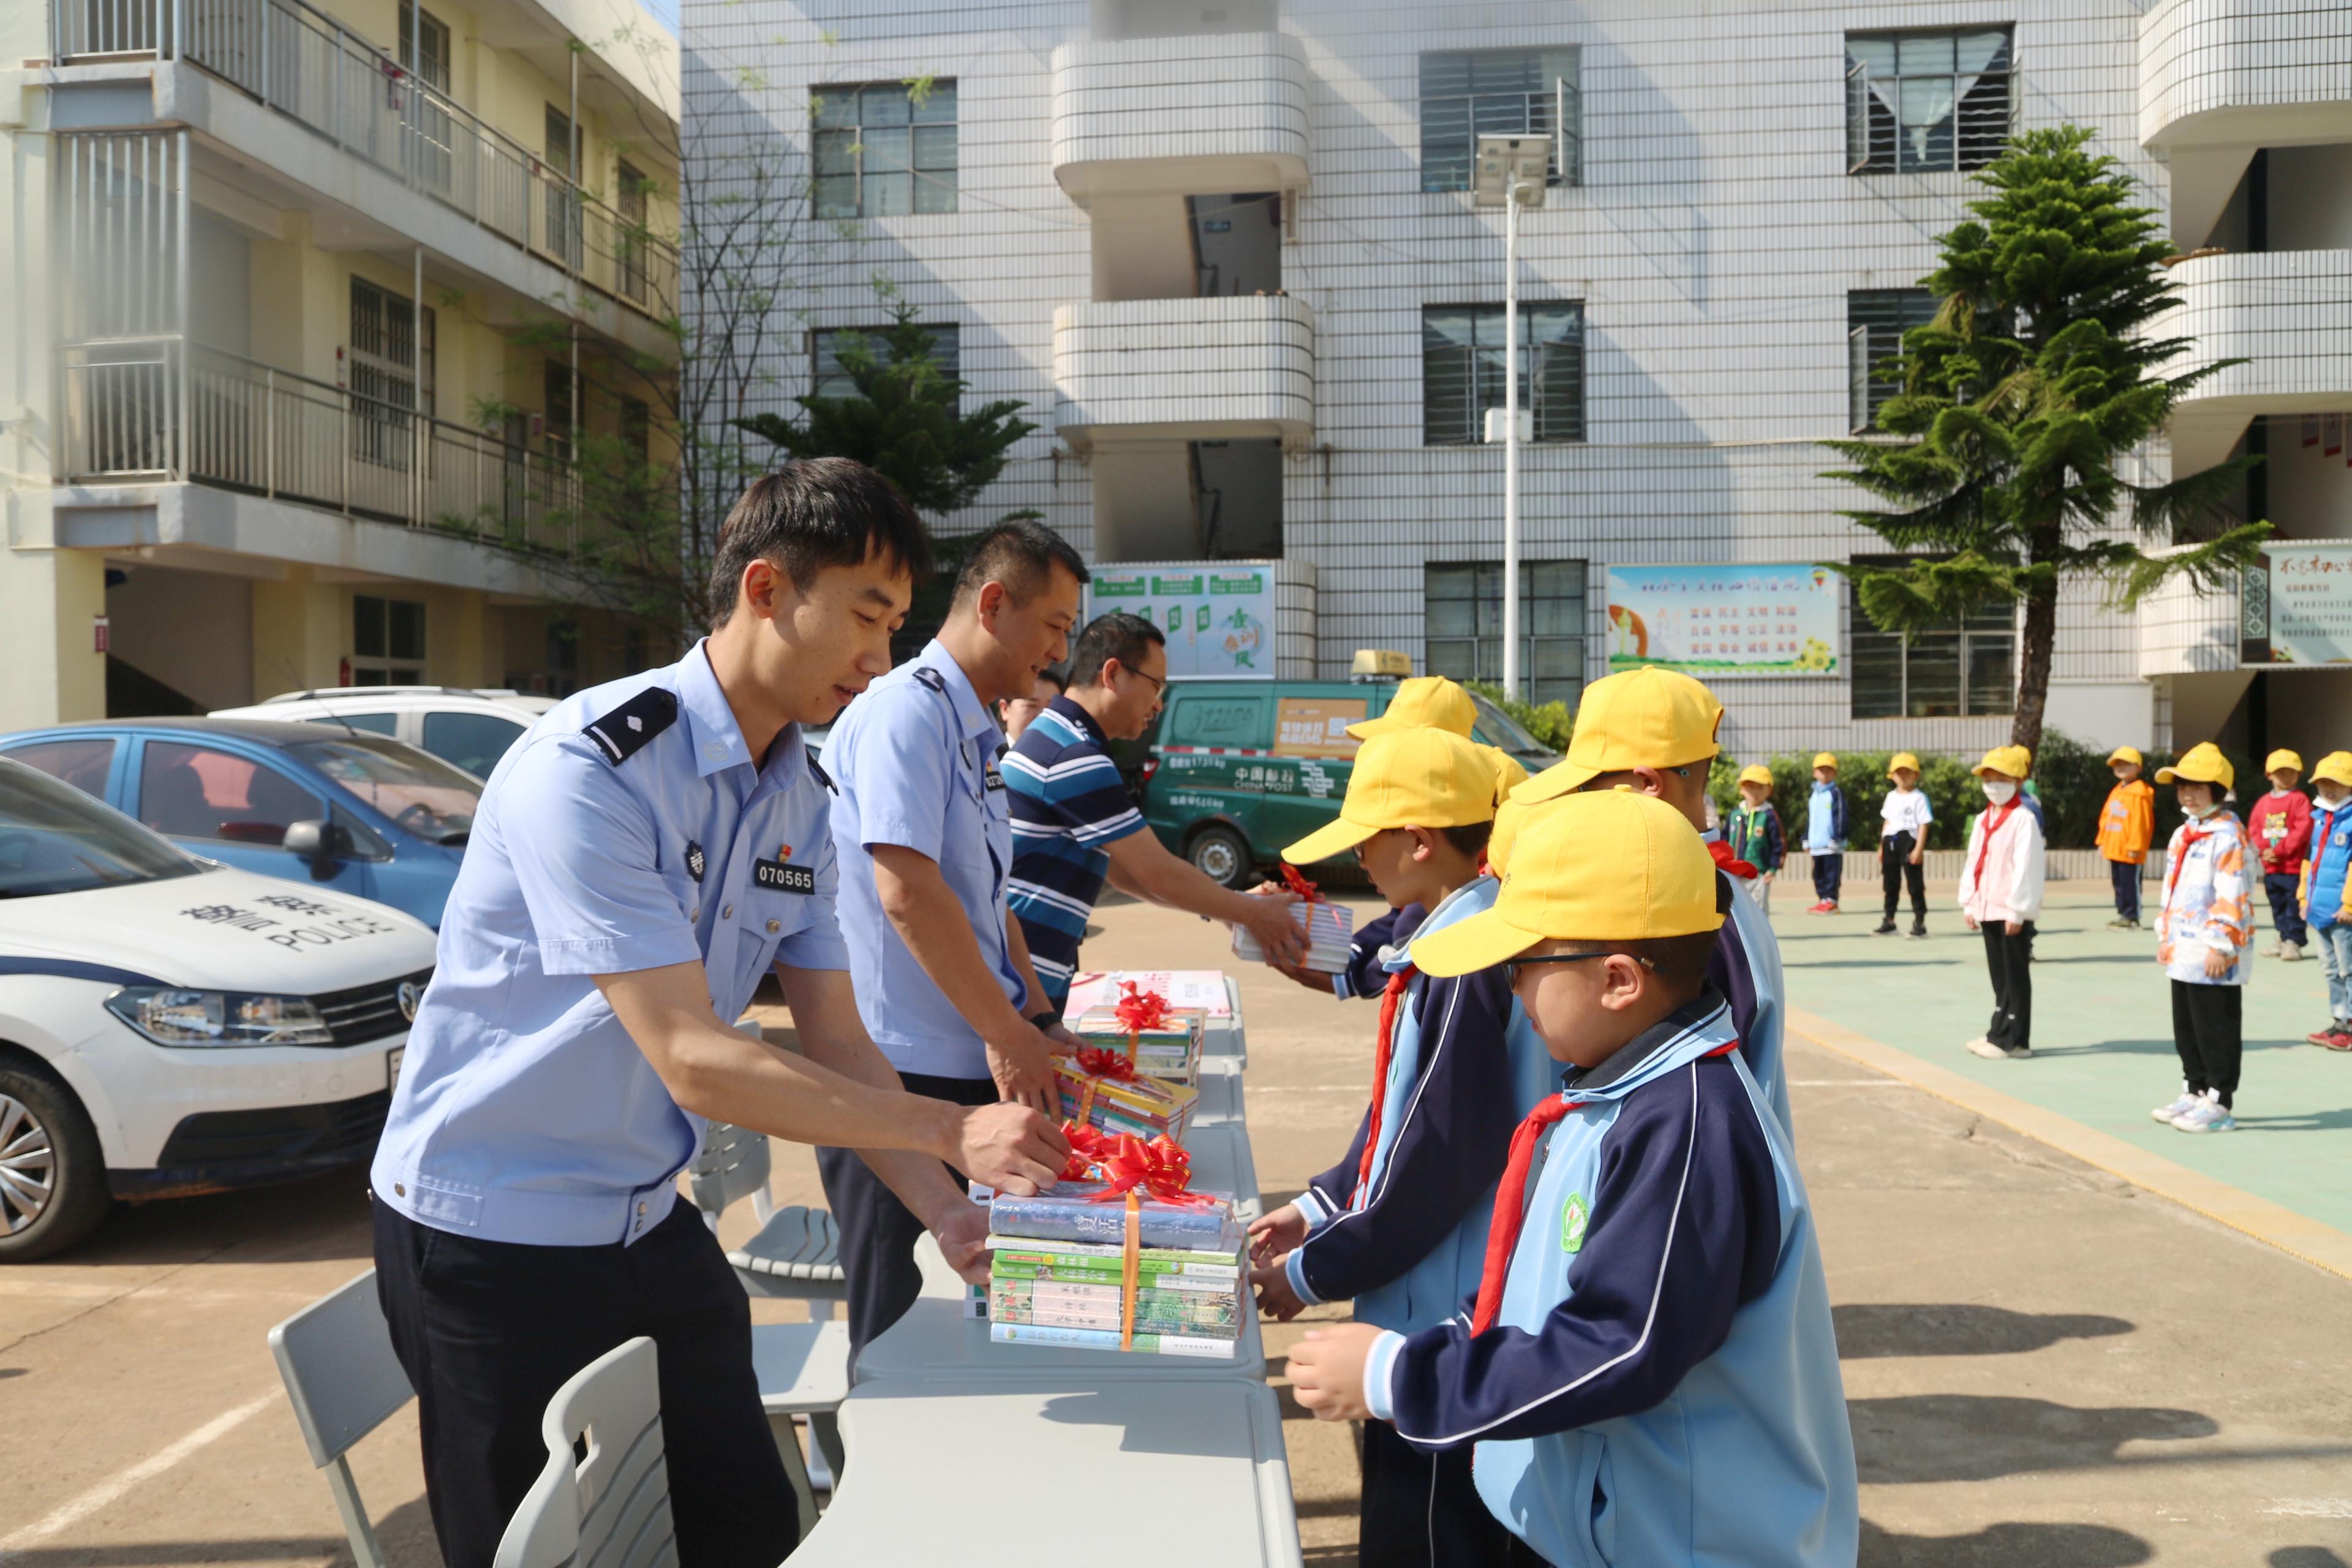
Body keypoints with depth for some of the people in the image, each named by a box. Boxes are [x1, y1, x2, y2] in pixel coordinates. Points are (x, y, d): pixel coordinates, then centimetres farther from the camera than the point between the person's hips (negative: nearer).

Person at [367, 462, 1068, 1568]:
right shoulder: (588, 769, -24)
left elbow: (834, 1045, 3)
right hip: (492, 1240, -7)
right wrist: (952, 1132, -27)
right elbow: (693, 1062, -28)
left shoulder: (801, 802, 2)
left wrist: (949, 1214, -9)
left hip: (649, 1227, 7)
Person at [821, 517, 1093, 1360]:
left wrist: (1034, 1017, 14)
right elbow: (907, 891, -22)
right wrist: (1006, 1033, -17)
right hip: (901, 1076, -9)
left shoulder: (978, 730, 16)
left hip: (971, 1065, 9)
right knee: (902, 1338, 2)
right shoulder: (906, 712, -14)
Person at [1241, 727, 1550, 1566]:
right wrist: (1318, 1207, 13)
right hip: (1420, 1305, 10)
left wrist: (1315, 1271, -13)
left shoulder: (1472, 956, -23)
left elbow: (1444, 1158, -23)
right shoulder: (1452, 937, 7)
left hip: (1451, 1315, -10)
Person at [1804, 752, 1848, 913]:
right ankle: (1822, 899, 15)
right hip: (1816, 844, 7)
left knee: (1832, 872, -6)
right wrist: (1806, 840, 18)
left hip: (1832, 844, -7)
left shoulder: (1836, 793, -5)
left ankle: (1831, 900, -4)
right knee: (1818, 873, 9)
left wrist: (1837, 838, -16)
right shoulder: (1813, 794, 17)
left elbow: (1840, 817, -10)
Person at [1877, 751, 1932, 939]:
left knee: (1915, 884, -2)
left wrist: (1919, 848, -16)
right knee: (1891, 884, 13)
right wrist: (1882, 846, 16)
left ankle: (1920, 923, 2)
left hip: (1909, 840, -7)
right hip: (1890, 842, 7)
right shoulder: (1891, 797, 14)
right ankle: (1889, 922, 22)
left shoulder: (1918, 798, -6)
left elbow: (1923, 824, -10)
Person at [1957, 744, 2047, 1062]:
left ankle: (2012, 1040, 1)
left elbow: (2026, 867, -16)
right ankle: (2001, 1032, 19)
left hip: (2013, 912, -8)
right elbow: (1972, 862, 15)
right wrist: (1969, 903, 11)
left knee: (2015, 976, -2)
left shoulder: (2023, 819, -11)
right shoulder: (1982, 820, 13)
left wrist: (2017, 910, -18)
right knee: (1999, 975, 13)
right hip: (1988, 909, 8)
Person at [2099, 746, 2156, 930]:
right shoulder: (2116, 792, 14)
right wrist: (2103, 842, 15)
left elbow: (2141, 822, -17)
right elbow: (2106, 817, 18)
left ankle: (2132, 918, 2)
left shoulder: (2139, 794, -13)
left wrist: (2135, 846, -18)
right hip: (2114, 849, 9)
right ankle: (2122, 913, 21)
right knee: (2119, 884, 14)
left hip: (2129, 852, -9)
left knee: (2130, 884, -3)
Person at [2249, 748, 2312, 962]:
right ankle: (2283, 939, 26)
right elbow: (2254, 829, 8)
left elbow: (2302, 830, -15)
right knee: (2278, 905, 15)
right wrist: (2263, 850, -9)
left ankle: (2294, 942, -1)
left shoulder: (2299, 800, -7)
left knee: (2294, 906, -4)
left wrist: (2279, 850, -17)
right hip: (2270, 867, 6)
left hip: (2293, 866, -6)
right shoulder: (2263, 802, 10)